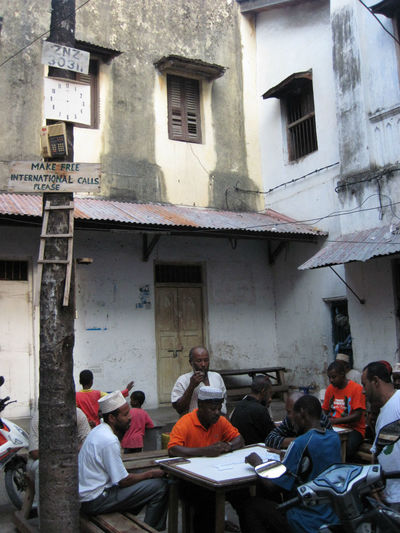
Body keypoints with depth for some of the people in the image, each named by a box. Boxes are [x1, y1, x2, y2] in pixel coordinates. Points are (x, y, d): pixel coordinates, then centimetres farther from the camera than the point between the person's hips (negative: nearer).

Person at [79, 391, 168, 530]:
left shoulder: (100, 430, 5)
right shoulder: (109, 440, -25)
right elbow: (124, 481, -19)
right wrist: (150, 474, -8)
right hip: (95, 501, -10)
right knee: (160, 487, -14)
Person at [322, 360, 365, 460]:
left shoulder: (357, 388, -7)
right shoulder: (330, 388, 11)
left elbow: (357, 416, -12)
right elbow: (325, 410, 19)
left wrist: (335, 421, -20)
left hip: (353, 428, -5)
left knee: (347, 448, -36)